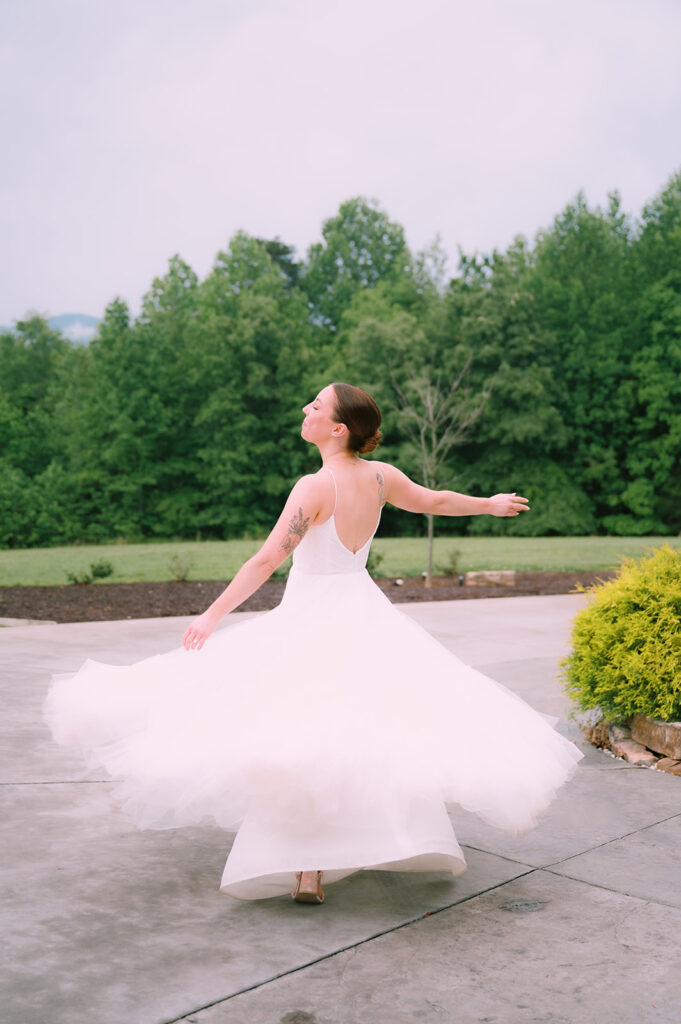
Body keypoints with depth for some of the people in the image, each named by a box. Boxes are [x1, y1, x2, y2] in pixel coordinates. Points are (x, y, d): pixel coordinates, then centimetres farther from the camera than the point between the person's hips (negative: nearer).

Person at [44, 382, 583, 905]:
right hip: (365, 617, 7)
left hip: (312, 621, -6)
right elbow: (435, 500, 18)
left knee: (302, 740, -3)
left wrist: (212, 616, -17)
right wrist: (491, 504, 36)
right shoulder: (381, 477, 2)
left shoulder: (315, 487, -17)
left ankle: (310, 871, -5)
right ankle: (414, 839, 30)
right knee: (380, 729, 17)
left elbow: (267, 561, -21)